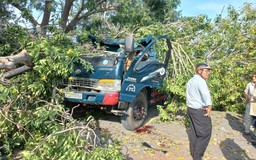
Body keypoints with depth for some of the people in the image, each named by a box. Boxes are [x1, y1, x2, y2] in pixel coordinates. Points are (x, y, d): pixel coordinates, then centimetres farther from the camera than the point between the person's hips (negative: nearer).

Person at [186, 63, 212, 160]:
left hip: (190, 109, 9)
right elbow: (206, 94, -32)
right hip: (200, 111, -9)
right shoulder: (200, 81, -18)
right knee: (205, 133, 2)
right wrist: (209, 107, -21)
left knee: (194, 132, 18)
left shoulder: (190, 81, 12)